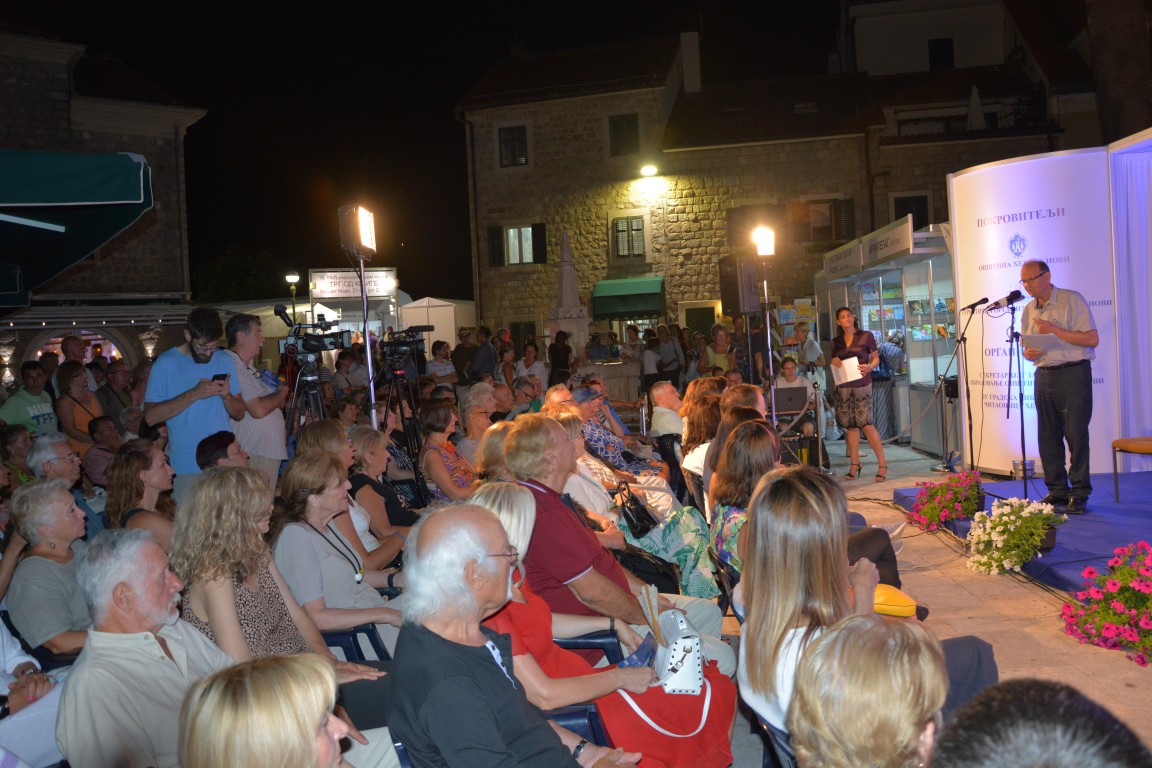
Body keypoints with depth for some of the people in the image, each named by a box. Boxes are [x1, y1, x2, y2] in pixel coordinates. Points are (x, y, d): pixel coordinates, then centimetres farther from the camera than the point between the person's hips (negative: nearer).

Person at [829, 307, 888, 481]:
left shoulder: (866, 336, 4)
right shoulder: (836, 342, 13)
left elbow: (876, 358, 6)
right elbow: (833, 362, 19)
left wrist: (869, 367, -14)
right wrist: (833, 362, -4)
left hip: (862, 384, -4)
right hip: (843, 387, 4)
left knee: (866, 424, -11)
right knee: (850, 426, 5)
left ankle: (882, 465, -5)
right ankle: (854, 464, 13)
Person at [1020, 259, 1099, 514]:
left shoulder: (1072, 300, -6)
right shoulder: (1029, 310, 13)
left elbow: (1092, 339, -13)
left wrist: (1054, 330, -19)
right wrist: (1028, 352, -3)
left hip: (1073, 374, -6)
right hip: (1044, 376, 6)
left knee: (1076, 434, -5)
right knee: (1048, 436, 6)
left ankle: (1079, 493, 2)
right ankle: (1057, 490, 16)